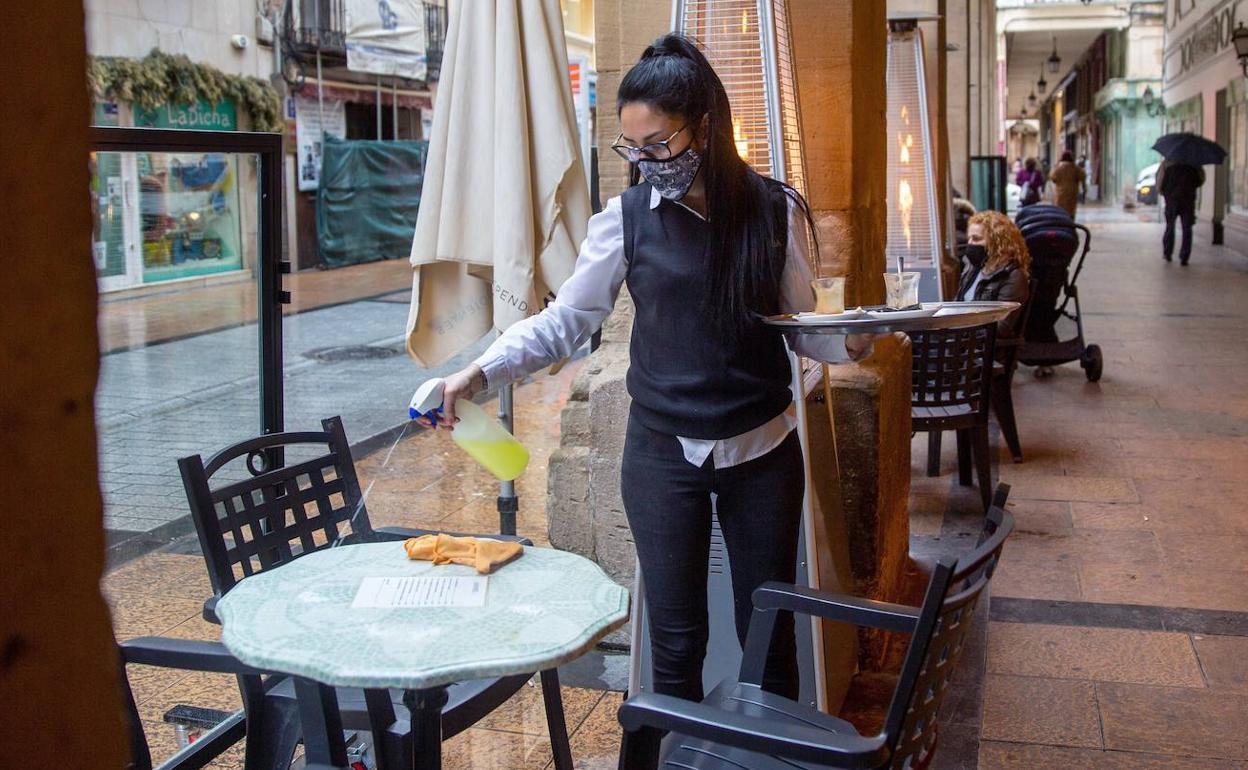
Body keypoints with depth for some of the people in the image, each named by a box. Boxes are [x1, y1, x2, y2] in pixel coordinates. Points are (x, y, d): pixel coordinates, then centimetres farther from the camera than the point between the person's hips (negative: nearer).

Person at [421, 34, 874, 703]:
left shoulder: (774, 210, -3)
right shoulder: (627, 219, -5)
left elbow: (799, 322, 4)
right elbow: (566, 319, -2)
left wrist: (848, 342, -17)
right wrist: (482, 371, -15)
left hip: (764, 451, 1)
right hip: (663, 454, -1)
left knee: (769, 630, 12)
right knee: (676, 640, 7)